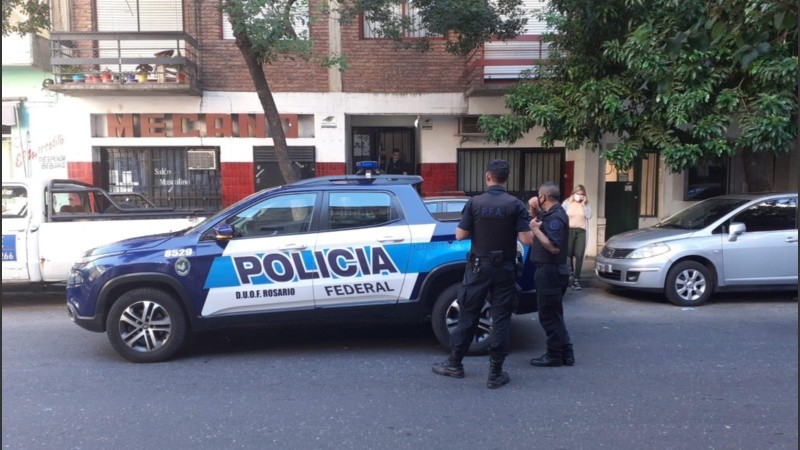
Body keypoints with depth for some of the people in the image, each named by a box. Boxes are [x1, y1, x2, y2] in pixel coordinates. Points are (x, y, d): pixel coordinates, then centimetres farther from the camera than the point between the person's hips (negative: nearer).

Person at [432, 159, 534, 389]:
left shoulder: (474, 202, -6)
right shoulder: (515, 204, -7)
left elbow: (460, 235, -6)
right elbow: (527, 240, -12)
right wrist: (531, 228, 10)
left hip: (479, 267, 0)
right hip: (504, 269, 0)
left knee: (468, 315, 11)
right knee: (501, 318, 6)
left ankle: (454, 364, 22)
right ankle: (495, 373, 9)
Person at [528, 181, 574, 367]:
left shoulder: (556, 217, -19)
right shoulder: (550, 214, 11)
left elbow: (554, 247, -26)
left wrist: (535, 229, -21)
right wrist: (534, 210, 7)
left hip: (549, 271, -10)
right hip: (549, 270, 10)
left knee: (548, 316, -1)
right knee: (554, 314, 17)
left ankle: (554, 355, 8)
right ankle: (565, 353, 25)